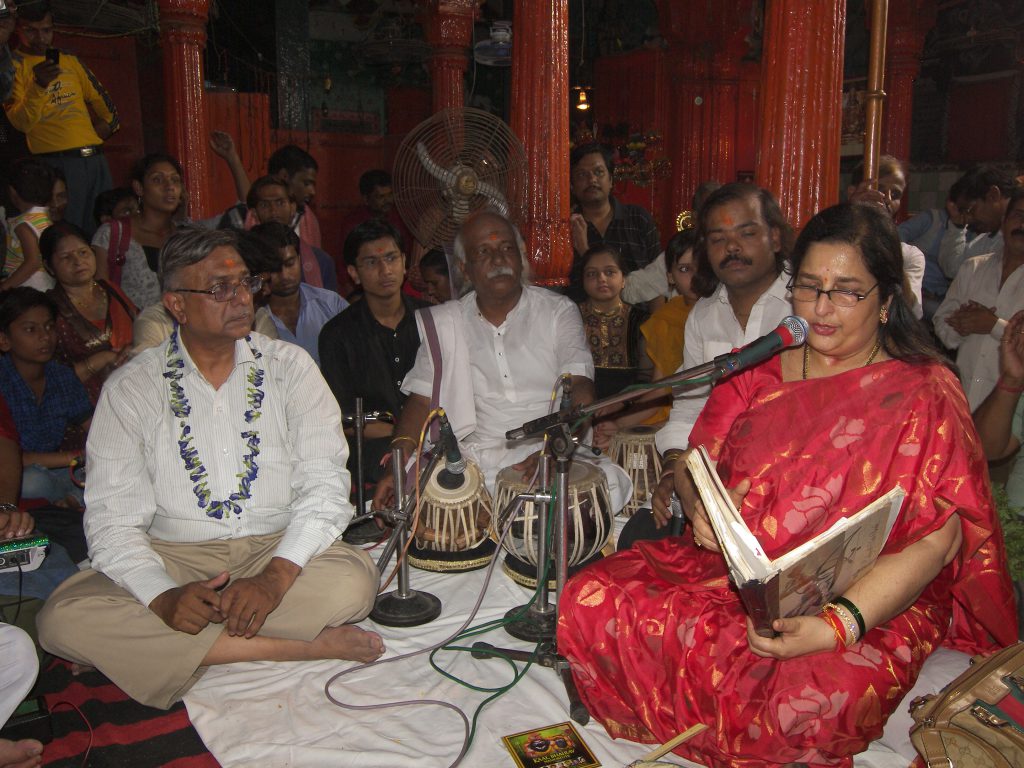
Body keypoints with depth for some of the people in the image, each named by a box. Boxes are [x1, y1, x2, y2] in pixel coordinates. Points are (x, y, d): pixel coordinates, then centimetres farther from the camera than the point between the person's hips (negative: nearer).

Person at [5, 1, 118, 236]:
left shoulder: (69, 60, 18)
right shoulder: (13, 65, 2)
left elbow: (101, 99, 30)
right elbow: (21, 122, -10)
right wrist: (38, 86, -23)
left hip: (95, 159, 5)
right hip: (56, 162, -5)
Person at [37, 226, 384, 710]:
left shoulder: (288, 367, 2)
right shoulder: (130, 389, 2)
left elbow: (325, 483, -6)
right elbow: (112, 520, -3)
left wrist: (276, 575, -23)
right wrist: (163, 597, -23)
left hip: (278, 549, 0)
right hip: (172, 557, 1)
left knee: (353, 581, -30)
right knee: (63, 618, -26)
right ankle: (295, 646, -25)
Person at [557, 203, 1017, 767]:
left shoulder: (922, 394, -4)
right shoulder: (758, 369, 11)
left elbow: (934, 540, -12)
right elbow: (693, 462, 13)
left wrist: (838, 625, -27)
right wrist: (700, 505, -13)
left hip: (867, 607, -4)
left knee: (802, 706, -36)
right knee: (588, 602, -19)